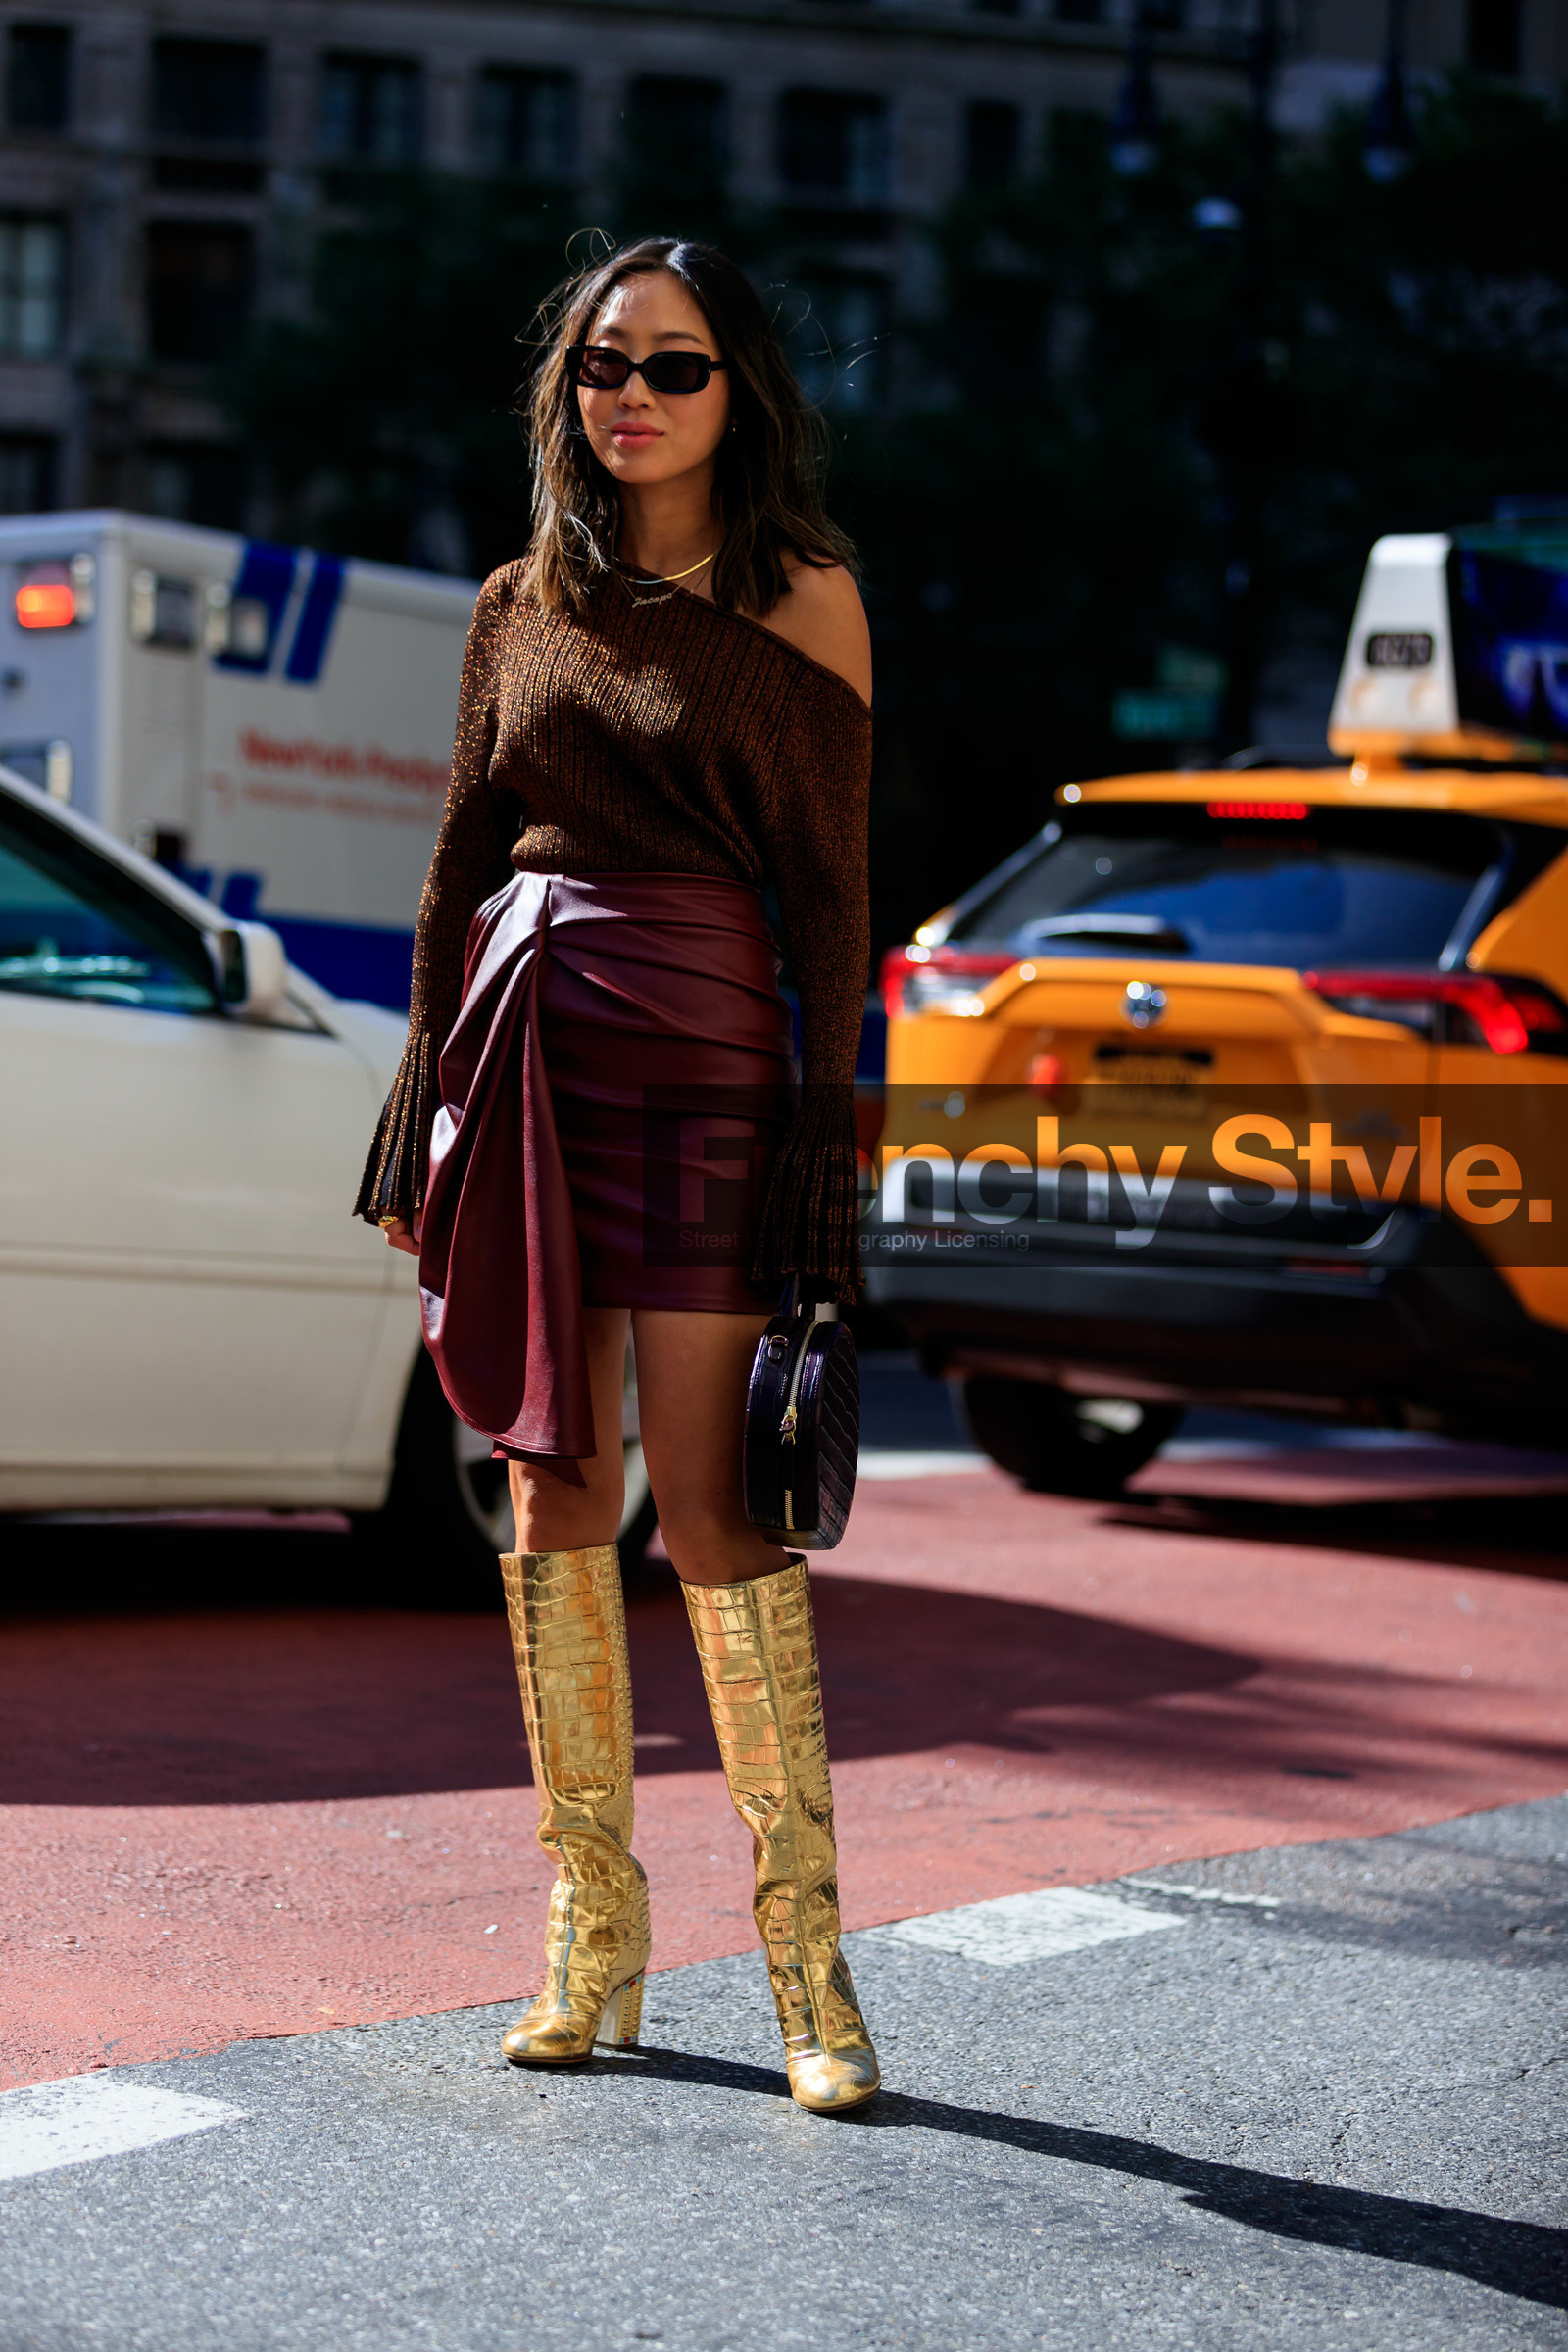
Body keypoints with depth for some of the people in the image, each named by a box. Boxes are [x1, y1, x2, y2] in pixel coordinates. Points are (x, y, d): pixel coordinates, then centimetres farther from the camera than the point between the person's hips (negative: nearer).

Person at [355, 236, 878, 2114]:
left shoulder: (802, 598, 2)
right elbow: (460, 865, 14)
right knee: (553, 1495, 5)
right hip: (522, 1047, 4)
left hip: (700, 1052, -4)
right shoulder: (522, 605, 13)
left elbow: (830, 884, -1)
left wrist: (827, 1125, -8)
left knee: (710, 1509, -8)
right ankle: (592, 1933, 14)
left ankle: (807, 1953, 0)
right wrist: (422, 1108, 9)